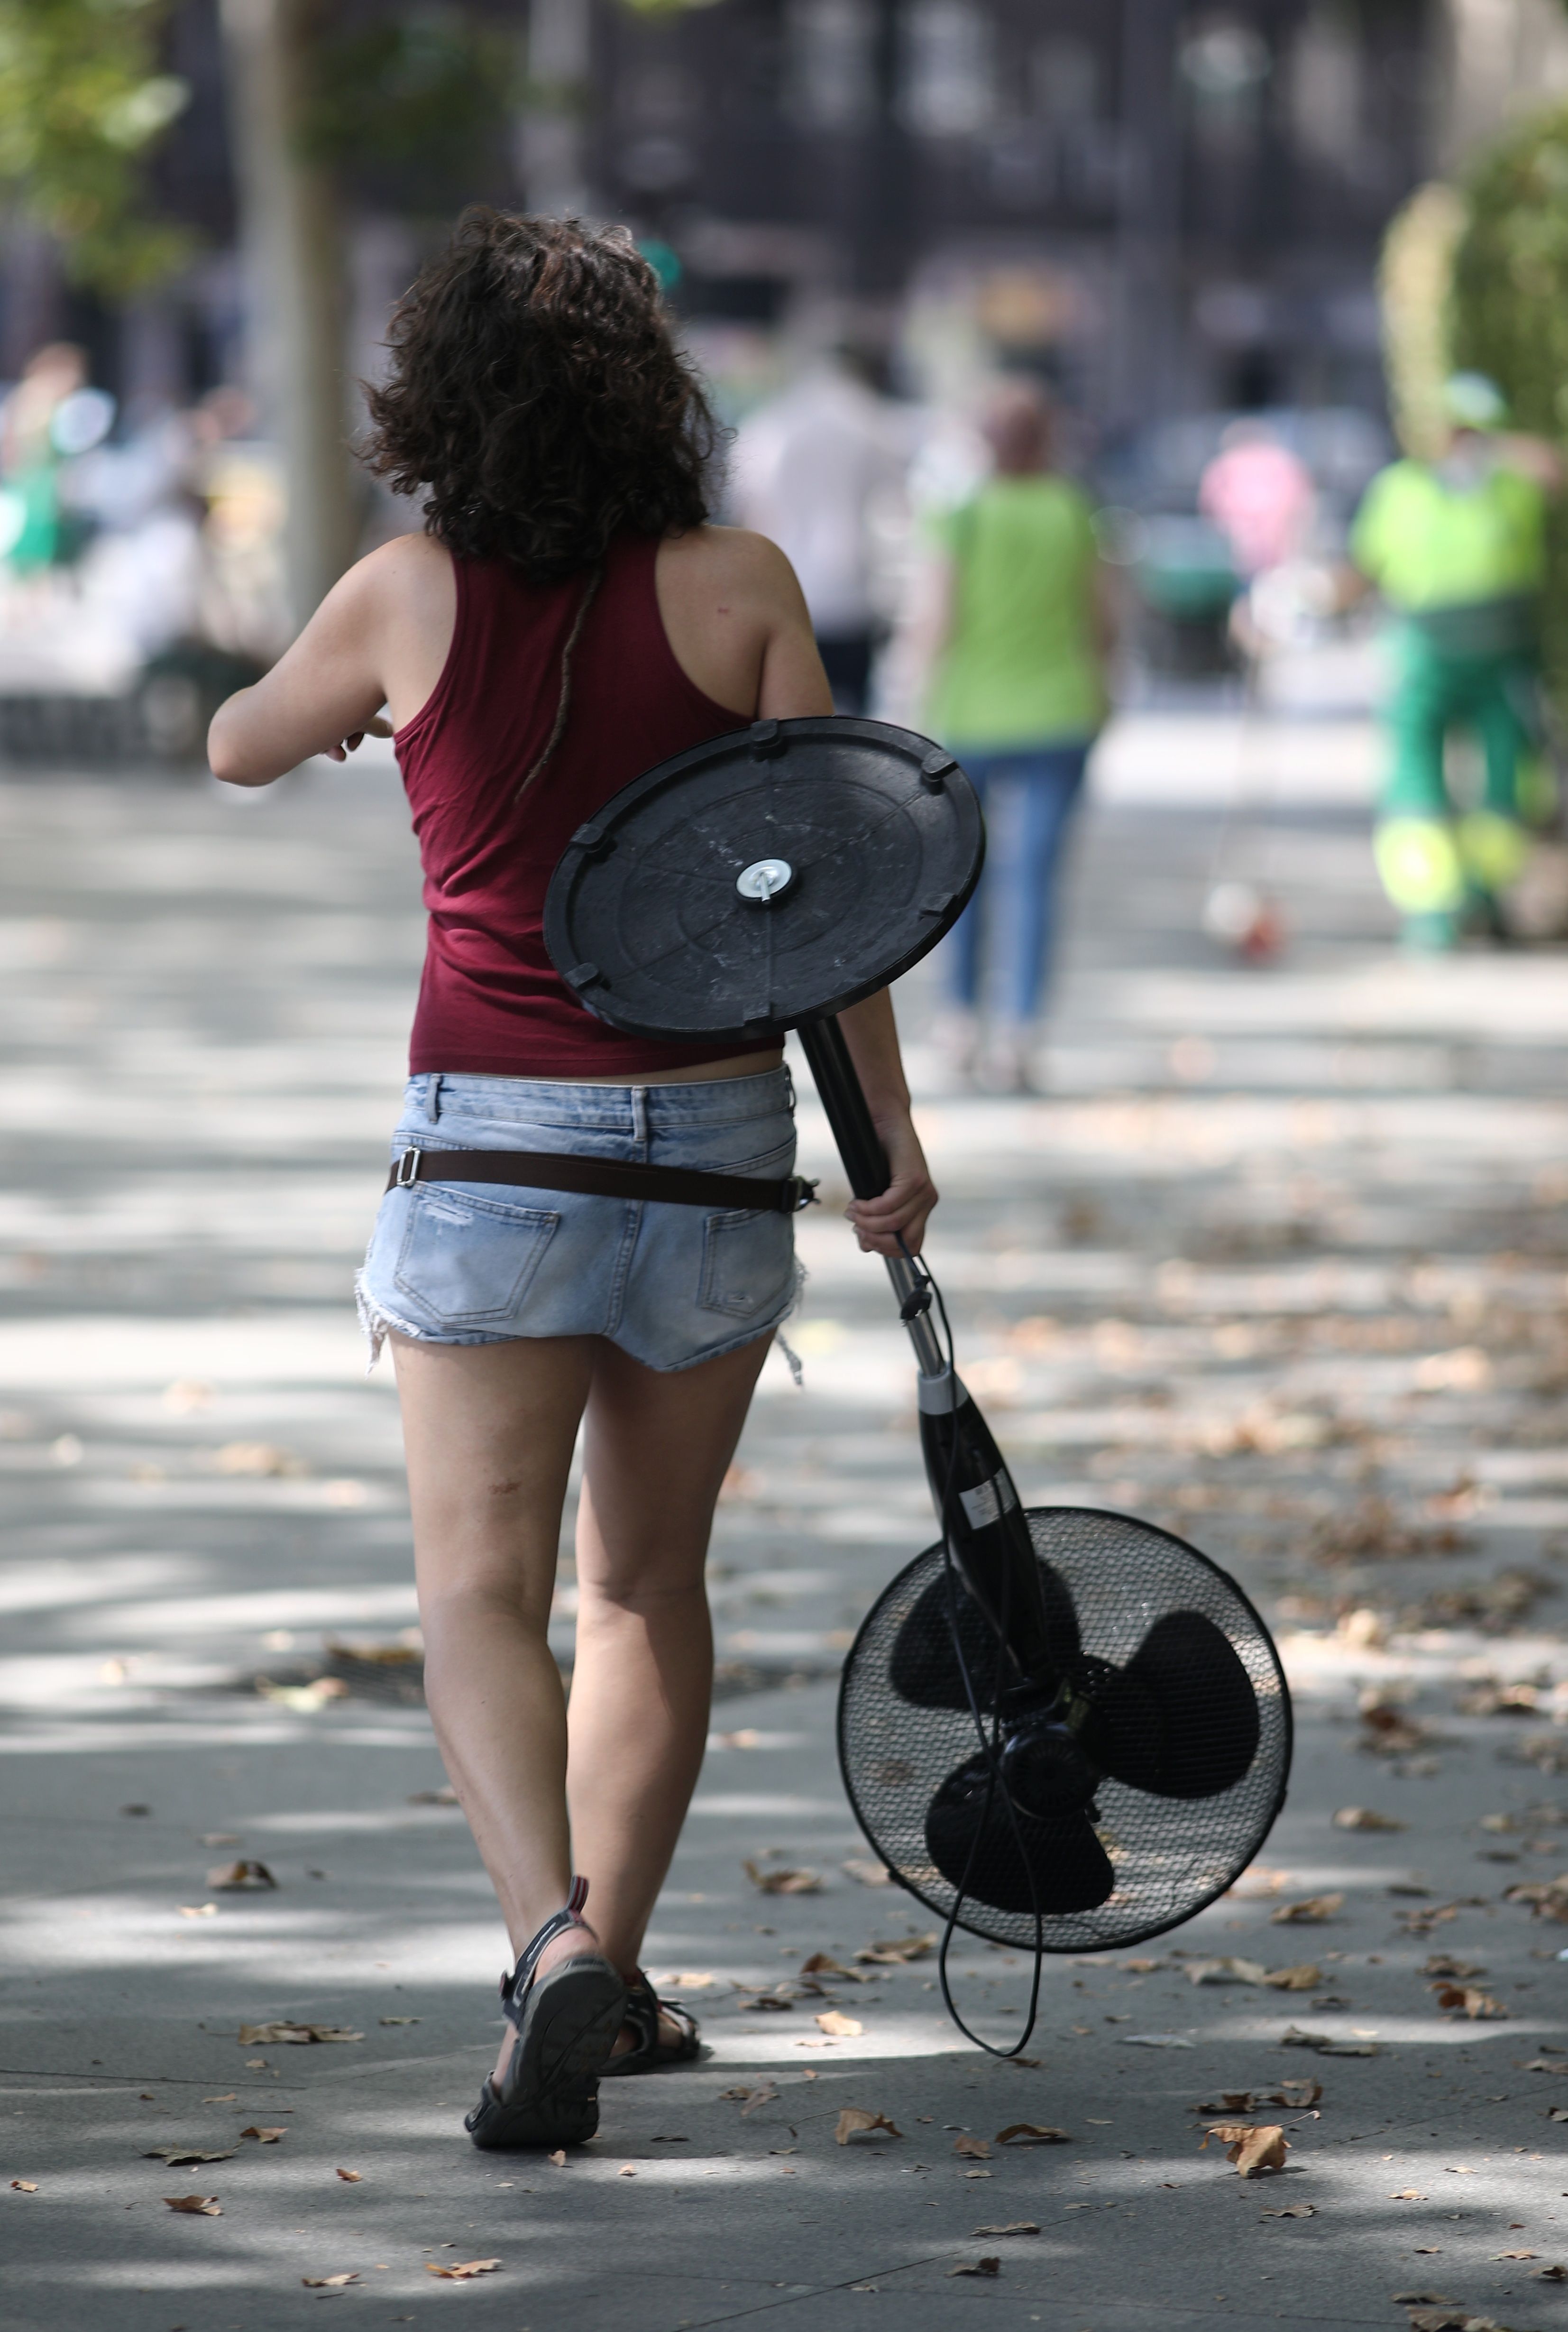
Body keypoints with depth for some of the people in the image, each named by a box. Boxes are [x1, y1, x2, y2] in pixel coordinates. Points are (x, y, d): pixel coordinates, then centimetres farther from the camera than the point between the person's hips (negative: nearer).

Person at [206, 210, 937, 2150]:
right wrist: (889, 1128, 1)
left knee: (481, 1579, -4)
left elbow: (240, 748, 15)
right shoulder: (741, 589, -3)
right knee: (649, 1577, 16)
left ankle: (555, 1940, -26)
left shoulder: (408, 599, -4)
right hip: (715, 1128, 2)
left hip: (489, 1134, -2)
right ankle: (610, 1972, 23)